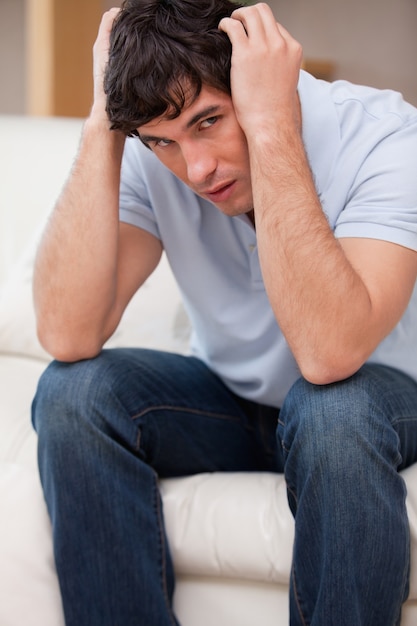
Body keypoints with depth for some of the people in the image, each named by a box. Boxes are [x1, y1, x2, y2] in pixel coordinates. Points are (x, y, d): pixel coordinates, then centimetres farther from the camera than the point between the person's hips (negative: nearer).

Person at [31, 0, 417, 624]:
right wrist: (104, 126, -30)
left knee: (331, 409, -37)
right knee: (71, 392, -22)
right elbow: (68, 337, -29)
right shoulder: (148, 157, -15)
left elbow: (329, 354, -41)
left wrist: (270, 128, -40)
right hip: (229, 401, 3)